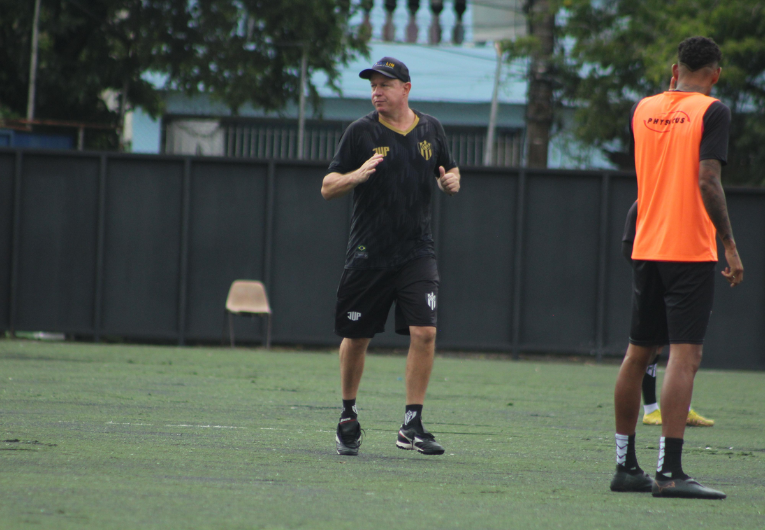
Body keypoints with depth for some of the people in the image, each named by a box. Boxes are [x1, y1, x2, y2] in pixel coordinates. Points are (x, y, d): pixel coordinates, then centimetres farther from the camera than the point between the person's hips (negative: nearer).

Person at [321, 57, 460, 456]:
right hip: (368, 254, -1)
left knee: (424, 333, -13)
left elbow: (449, 170, 22)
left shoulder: (431, 130, 7)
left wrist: (451, 181, -3)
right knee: (356, 337, 6)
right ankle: (348, 416, 28)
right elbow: (327, 188, -4)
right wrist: (356, 175, -25)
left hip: (416, 253, 1)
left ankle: (411, 426, -7)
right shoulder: (361, 132, -2)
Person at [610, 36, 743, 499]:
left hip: (646, 248, 6)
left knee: (638, 354, 13)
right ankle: (669, 472, -17)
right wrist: (730, 245, -12)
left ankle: (626, 465, 19)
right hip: (692, 251, -6)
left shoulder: (643, 109, 10)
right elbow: (707, 180, -16)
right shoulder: (712, 112, -7)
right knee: (685, 356, -9)